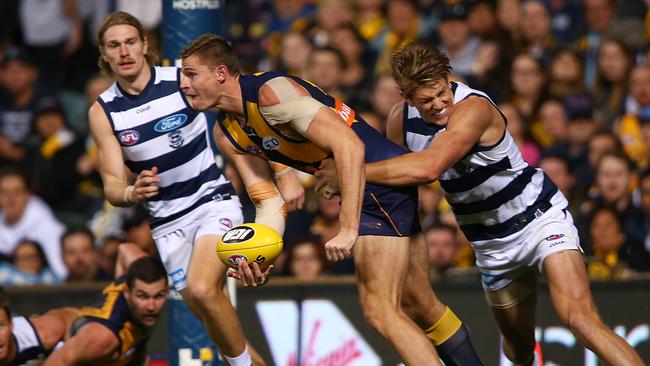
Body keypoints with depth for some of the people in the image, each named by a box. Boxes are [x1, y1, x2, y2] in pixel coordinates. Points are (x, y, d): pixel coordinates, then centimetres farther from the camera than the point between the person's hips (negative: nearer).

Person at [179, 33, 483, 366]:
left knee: (379, 309, -14)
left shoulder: (271, 92, -22)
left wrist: (348, 229, -33)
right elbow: (269, 202, 6)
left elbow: (349, 146, -28)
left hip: (382, 179, -10)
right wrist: (255, 258, -14)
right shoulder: (227, 135, 7)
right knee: (419, 305, 19)